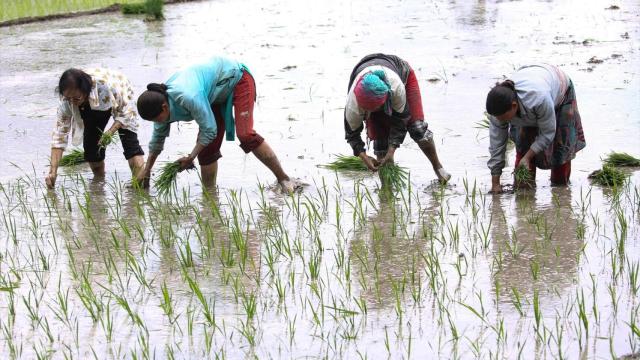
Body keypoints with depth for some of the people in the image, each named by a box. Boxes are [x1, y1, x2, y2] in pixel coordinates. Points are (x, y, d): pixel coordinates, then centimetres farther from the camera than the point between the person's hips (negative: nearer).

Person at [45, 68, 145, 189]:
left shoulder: (106, 85, -46)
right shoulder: (66, 101, -34)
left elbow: (125, 112, -30)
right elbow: (59, 135, -30)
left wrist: (110, 132, -45)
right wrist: (53, 172, -37)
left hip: (121, 100, -3)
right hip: (91, 109, 4)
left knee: (129, 139, -22)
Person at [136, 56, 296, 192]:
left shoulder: (188, 97, -41)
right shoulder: (160, 101, -12)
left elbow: (209, 129, -31)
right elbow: (158, 137, 6)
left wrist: (191, 157, -19)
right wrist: (146, 171, 11)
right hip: (218, 93, 9)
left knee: (245, 135, -25)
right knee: (207, 147, 1)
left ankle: (284, 179, -18)